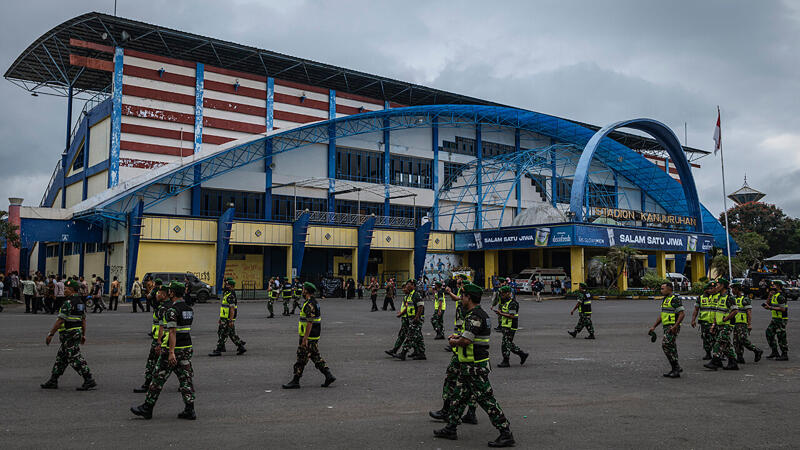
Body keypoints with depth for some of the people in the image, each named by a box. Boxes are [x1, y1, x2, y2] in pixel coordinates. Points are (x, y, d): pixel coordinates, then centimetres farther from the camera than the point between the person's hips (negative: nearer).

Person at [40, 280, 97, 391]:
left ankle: (90, 381, -7)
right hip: (77, 332, 10)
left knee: (76, 359, -7)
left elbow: (60, 320, -19)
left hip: (69, 334, -10)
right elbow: (83, 319, 16)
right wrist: (83, 335, 20)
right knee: (61, 357, 16)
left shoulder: (68, 302, -17)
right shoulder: (80, 301, 13)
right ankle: (53, 381, 23)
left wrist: (50, 334, -13)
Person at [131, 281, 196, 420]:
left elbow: (172, 332, -22)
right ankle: (189, 410, 3)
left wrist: (171, 352, -25)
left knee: (159, 378, 5)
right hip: (187, 347, 7)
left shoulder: (172, 310, -15)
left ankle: (147, 408, 15)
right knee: (185, 378, 6)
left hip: (173, 349, -7)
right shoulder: (189, 309, 10)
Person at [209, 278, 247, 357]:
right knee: (232, 334, 12)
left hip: (228, 319, -10)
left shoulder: (231, 296, -18)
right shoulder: (226, 294, 15)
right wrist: (221, 318, 23)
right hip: (224, 319, 10)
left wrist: (231, 320, -25)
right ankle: (241, 347, 16)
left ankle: (218, 350, 2)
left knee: (222, 335, -4)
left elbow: (232, 309, -22)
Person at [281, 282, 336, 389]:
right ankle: (329, 376, 10)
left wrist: (305, 338, -23)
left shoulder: (309, 304, -19)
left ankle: (295, 381, 5)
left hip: (308, 336, -10)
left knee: (301, 358, -2)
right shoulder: (315, 302, 14)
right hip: (314, 336, 10)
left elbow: (309, 322, -24)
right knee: (315, 357, 13)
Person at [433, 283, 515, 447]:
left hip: (475, 367, -11)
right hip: (468, 366, 11)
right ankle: (451, 429, 27)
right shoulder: (481, 314, 13)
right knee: (459, 395, 17)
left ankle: (506, 434, 0)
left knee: (486, 400, -6)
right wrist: (458, 337, 13)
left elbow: (466, 341, -28)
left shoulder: (475, 316, -21)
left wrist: (454, 342, -8)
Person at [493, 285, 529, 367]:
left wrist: (501, 313, -22)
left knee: (506, 343, -6)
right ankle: (522, 354, 24)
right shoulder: (506, 302, 15)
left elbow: (512, 316, -23)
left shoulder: (512, 303, -16)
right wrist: (500, 313, 6)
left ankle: (505, 362, 2)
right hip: (506, 326, 10)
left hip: (510, 327, -10)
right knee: (509, 343, 14)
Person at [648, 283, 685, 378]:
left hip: (672, 328, -10)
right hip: (667, 327, 10)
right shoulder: (665, 300, 18)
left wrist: (675, 326, -25)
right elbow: (662, 315, 25)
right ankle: (676, 369, 15)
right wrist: (654, 326, 20)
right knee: (671, 348, 10)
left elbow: (682, 313, -18)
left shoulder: (674, 299, -12)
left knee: (666, 345, -16)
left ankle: (676, 368, -10)